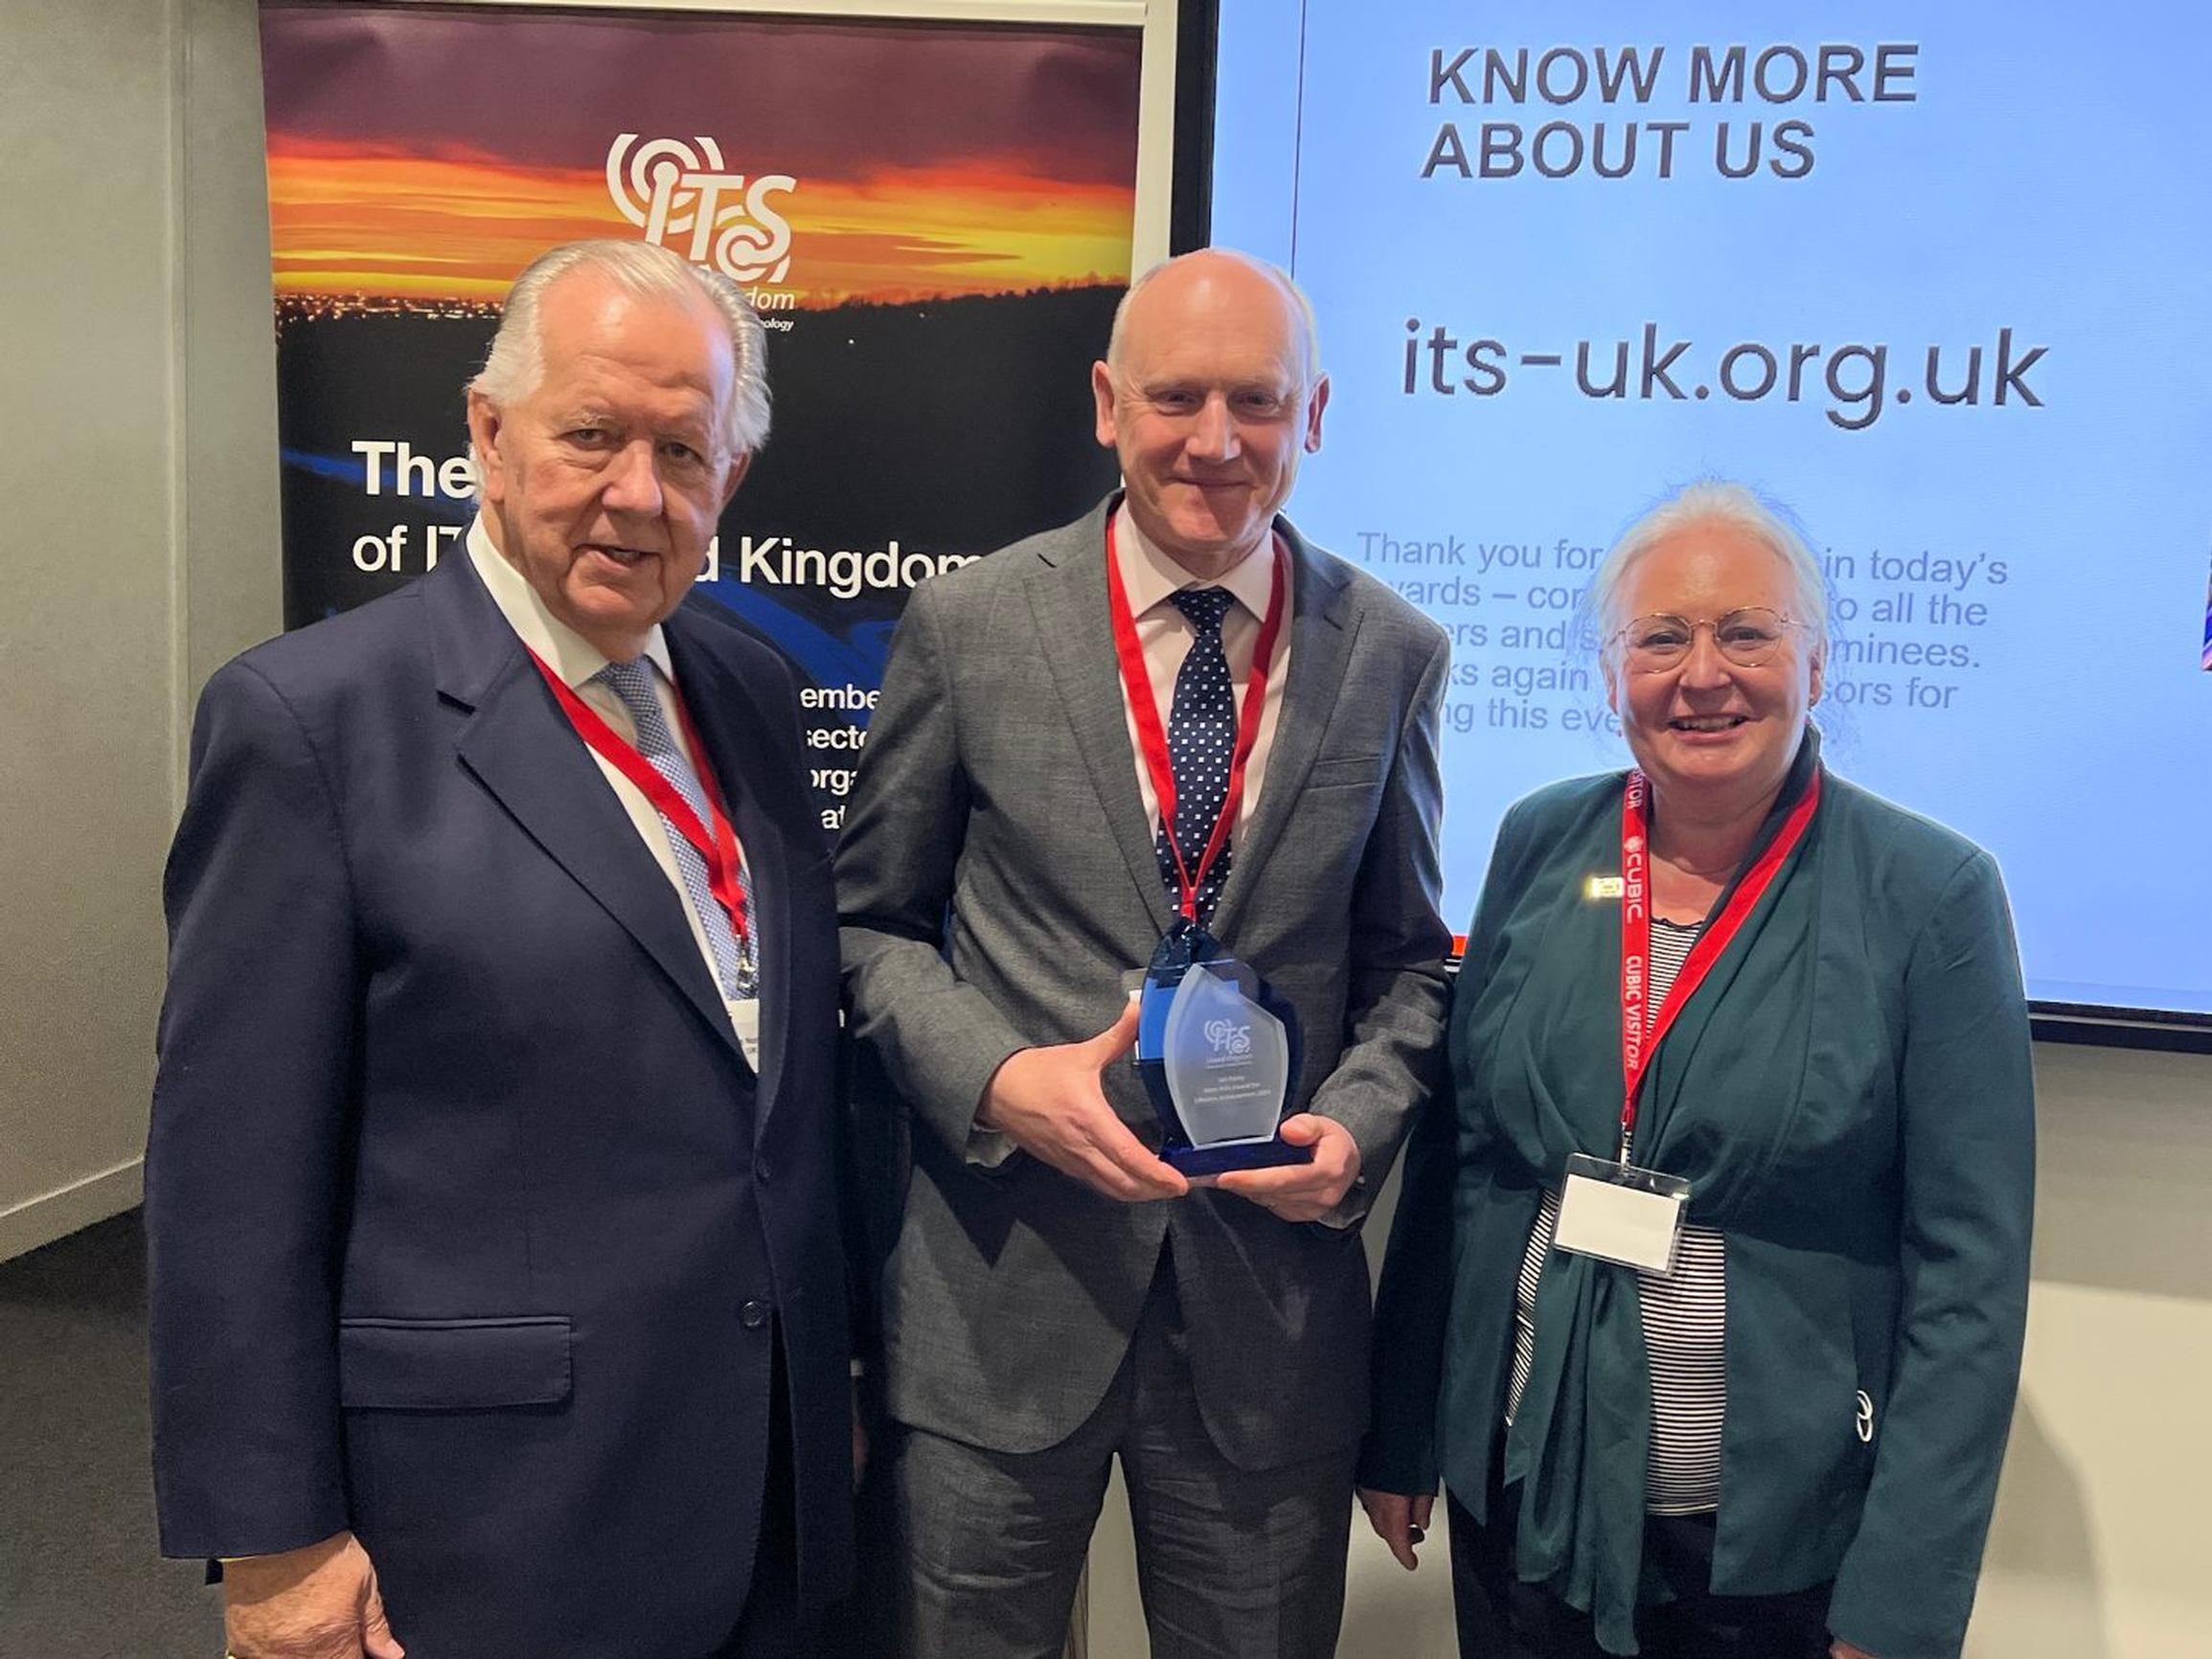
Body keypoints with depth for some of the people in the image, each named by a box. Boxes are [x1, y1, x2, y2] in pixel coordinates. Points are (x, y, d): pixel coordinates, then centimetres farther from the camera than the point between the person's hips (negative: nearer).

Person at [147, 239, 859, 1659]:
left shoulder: (751, 689, 4)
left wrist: (834, 1367, 13)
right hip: (492, 1518, -5)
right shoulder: (312, 716, -14)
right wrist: (274, 1544, -10)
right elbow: (233, 1177, -13)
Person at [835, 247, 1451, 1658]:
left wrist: (1357, 1124, -9)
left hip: (1274, 1298, 2)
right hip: (1002, 1295, -1)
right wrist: (997, 1077, -15)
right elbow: (874, 920, 2)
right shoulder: (969, 626, -5)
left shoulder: (1393, 657, 0)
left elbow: (1406, 956, 9)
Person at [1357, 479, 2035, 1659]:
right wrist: (1399, 1432, 6)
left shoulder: (1933, 897, -11)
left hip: (1780, 1542, -2)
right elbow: (1455, 1158, 4)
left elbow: (1969, 1270, -10)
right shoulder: (1541, 846, -2)